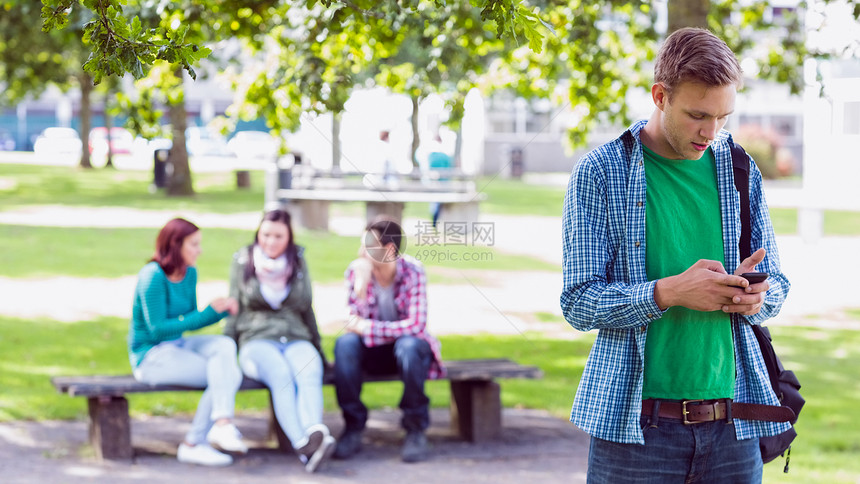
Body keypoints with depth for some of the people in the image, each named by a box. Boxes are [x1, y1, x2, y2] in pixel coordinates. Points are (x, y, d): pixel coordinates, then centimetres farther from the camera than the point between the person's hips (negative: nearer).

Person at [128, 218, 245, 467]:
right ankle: (193, 443, -18)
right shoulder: (153, 276, -17)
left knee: (225, 345, -23)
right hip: (150, 355, -8)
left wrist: (222, 310, -5)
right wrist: (208, 312, -20)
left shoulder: (190, 273, 7)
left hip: (177, 345, 8)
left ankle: (221, 424, -30)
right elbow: (158, 329, -20)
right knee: (228, 374, -20)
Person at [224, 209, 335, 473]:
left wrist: (318, 347, 21)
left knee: (310, 372, -36)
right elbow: (235, 308, 16)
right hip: (257, 339, -2)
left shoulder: (298, 260, 19)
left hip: (297, 338, 2)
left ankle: (315, 433, -63)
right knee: (281, 375, -37)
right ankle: (303, 445, -57)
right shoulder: (243, 260, 14)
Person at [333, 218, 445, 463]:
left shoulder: (412, 272, -17)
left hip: (409, 344, -2)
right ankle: (353, 428, -23)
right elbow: (356, 322, -16)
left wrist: (367, 328, -25)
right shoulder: (356, 271, -10)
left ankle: (416, 429, -22)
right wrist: (361, 286, -31)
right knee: (345, 343, -29)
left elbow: (416, 325, -25)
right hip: (372, 353, 2)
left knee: (408, 345, -37)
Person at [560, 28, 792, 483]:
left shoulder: (740, 171, 9)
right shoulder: (598, 173, -3)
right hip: (636, 425, -3)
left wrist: (754, 298, -11)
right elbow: (579, 303, -7)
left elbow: (775, 284, 13)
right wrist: (668, 292, -23)